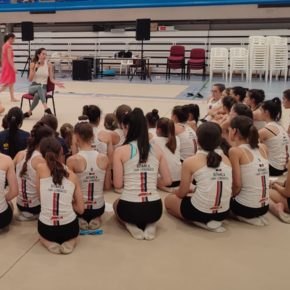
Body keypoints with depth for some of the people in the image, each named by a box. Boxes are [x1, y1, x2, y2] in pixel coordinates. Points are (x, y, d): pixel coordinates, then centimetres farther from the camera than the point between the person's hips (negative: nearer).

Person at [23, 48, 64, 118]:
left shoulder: (49, 65, 2)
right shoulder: (33, 64, 0)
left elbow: (51, 79, 5)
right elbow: (30, 79, -4)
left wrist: (57, 83, -15)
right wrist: (35, 68, -15)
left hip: (43, 87, 1)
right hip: (33, 87, 0)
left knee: (37, 95, -37)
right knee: (39, 87, -40)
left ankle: (29, 112, -23)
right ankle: (46, 108, -50)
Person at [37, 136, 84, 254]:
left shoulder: (40, 168, -5)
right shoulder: (73, 175, 0)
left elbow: (40, 197, 6)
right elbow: (80, 209, 3)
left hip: (46, 228, 0)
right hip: (69, 228, 0)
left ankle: (49, 243, 6)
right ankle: (70, 243, 6)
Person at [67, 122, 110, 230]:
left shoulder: (72, 160, -19)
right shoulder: (104, 158, -9)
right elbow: (107, 186, -1)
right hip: (99, 208, 3)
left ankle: (80, 220, 15)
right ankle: (95, 219, 17)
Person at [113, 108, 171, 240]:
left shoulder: (120, 151, -6)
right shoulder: (157, 150, 4)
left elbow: (118, 185, -5)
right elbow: (167, 181, 6)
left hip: (129, 209, -2)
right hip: (154, 209, 2)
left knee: (116, 204, 36)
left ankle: (132, 226, 6)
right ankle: (150, 226, 8)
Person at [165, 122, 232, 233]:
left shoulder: (190, 161, -8)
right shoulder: (226, 159, 5)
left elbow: (182, 193, 1)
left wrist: (175, 192, 24)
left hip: (200, 212, -6)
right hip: (224, 213, 6)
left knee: (168, 200, 24)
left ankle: (201, 222, 4)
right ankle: (214, 221, 11)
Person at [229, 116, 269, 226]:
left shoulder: (235, 151, -15)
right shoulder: (263, 148, 3)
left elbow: (237, 185, -15)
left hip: (246, 207, -6)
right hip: (264, 207, 7)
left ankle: (244, 217, 4)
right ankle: (255, 217, 14)